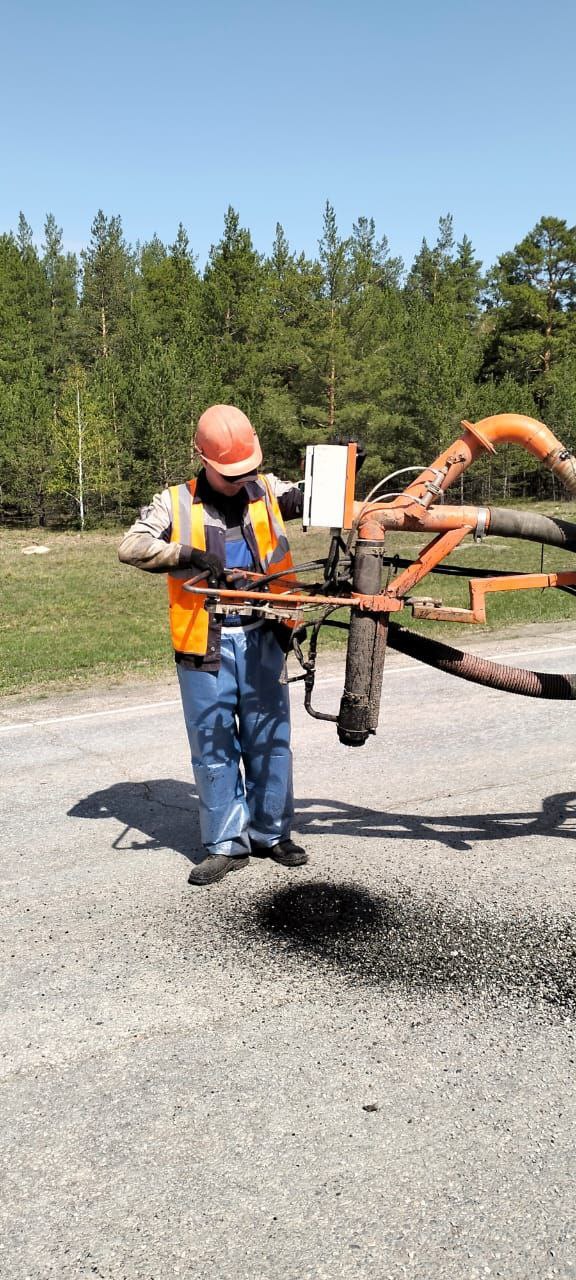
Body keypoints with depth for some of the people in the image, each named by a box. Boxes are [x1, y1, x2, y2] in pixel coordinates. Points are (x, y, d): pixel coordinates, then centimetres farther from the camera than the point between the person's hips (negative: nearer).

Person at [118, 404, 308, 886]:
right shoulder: (176, 503, 1)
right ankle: (227, 844, 17)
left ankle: (271, 833, 25)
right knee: (213, 747, 5)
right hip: (205, 644, -2)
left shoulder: (268, 490, 7)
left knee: (270, 740, 9)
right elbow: (131, 546, -7)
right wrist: (187, 555, -19)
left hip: (262, 638, 2)